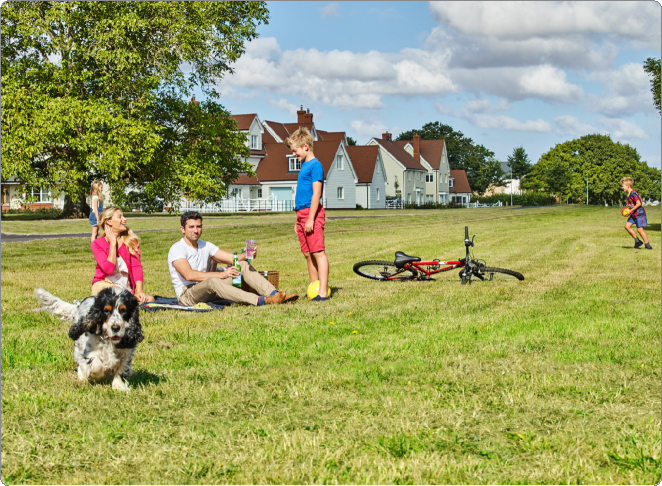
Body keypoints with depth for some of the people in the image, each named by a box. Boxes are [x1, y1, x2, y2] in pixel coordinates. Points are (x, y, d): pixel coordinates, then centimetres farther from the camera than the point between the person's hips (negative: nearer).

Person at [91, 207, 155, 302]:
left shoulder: (131, 240, 8)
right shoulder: (97, 244, 0)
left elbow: (136, 266, -5)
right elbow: (109, 269, -15)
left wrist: (139, 291, -19)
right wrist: (112, 244, -9)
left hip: (126, 289, 3)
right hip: (104, 284, -3)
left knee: (150, 299, -26)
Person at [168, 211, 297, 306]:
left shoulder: (205, 246, 13)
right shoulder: (177, 249, -10)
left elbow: (232, 258, 5)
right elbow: (189, 275, -26)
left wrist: (246, 255, -19)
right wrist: (221, 274, -30)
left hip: (207, 293, 7)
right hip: (187, 296, -7)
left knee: (242, 265, -5)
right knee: (212, 282, -40)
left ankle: (273, 294, -25)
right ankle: (261, 301, -54)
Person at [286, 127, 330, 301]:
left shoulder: (315, 165, -10)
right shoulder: (304, 165, 18)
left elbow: (316, 194, -16)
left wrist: (310, 219, -19)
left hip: (312, 212, -9)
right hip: (302, 213, 9)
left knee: (318, 252, -11)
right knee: (308, 254, 11)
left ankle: (323, 292, -15)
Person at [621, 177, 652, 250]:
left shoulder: (633, 193, -18)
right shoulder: (629, 194, 12)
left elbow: (638, 204, -23)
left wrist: (630, 211, -20)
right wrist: (628, 210, 9)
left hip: (639, 214, -10)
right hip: (633, 215, 10)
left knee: (639, 229, -10)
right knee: (627, 226, 4)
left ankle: (647, 244, -2)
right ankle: (637, 241, 10)